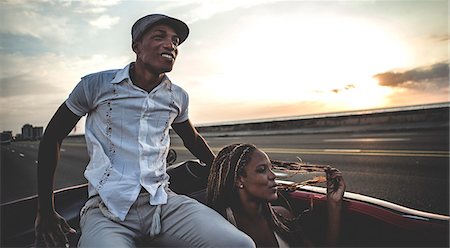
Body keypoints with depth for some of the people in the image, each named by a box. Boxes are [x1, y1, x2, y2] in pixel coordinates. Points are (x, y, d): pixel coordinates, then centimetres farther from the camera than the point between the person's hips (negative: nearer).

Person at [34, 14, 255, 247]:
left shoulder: (178, 97, 9)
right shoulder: (96, 85, 0)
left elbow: (193, 140, 27)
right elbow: (52, 137, 9)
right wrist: (45, 212, 8)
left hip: (162, 201, 3)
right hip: (106, 208, -2)